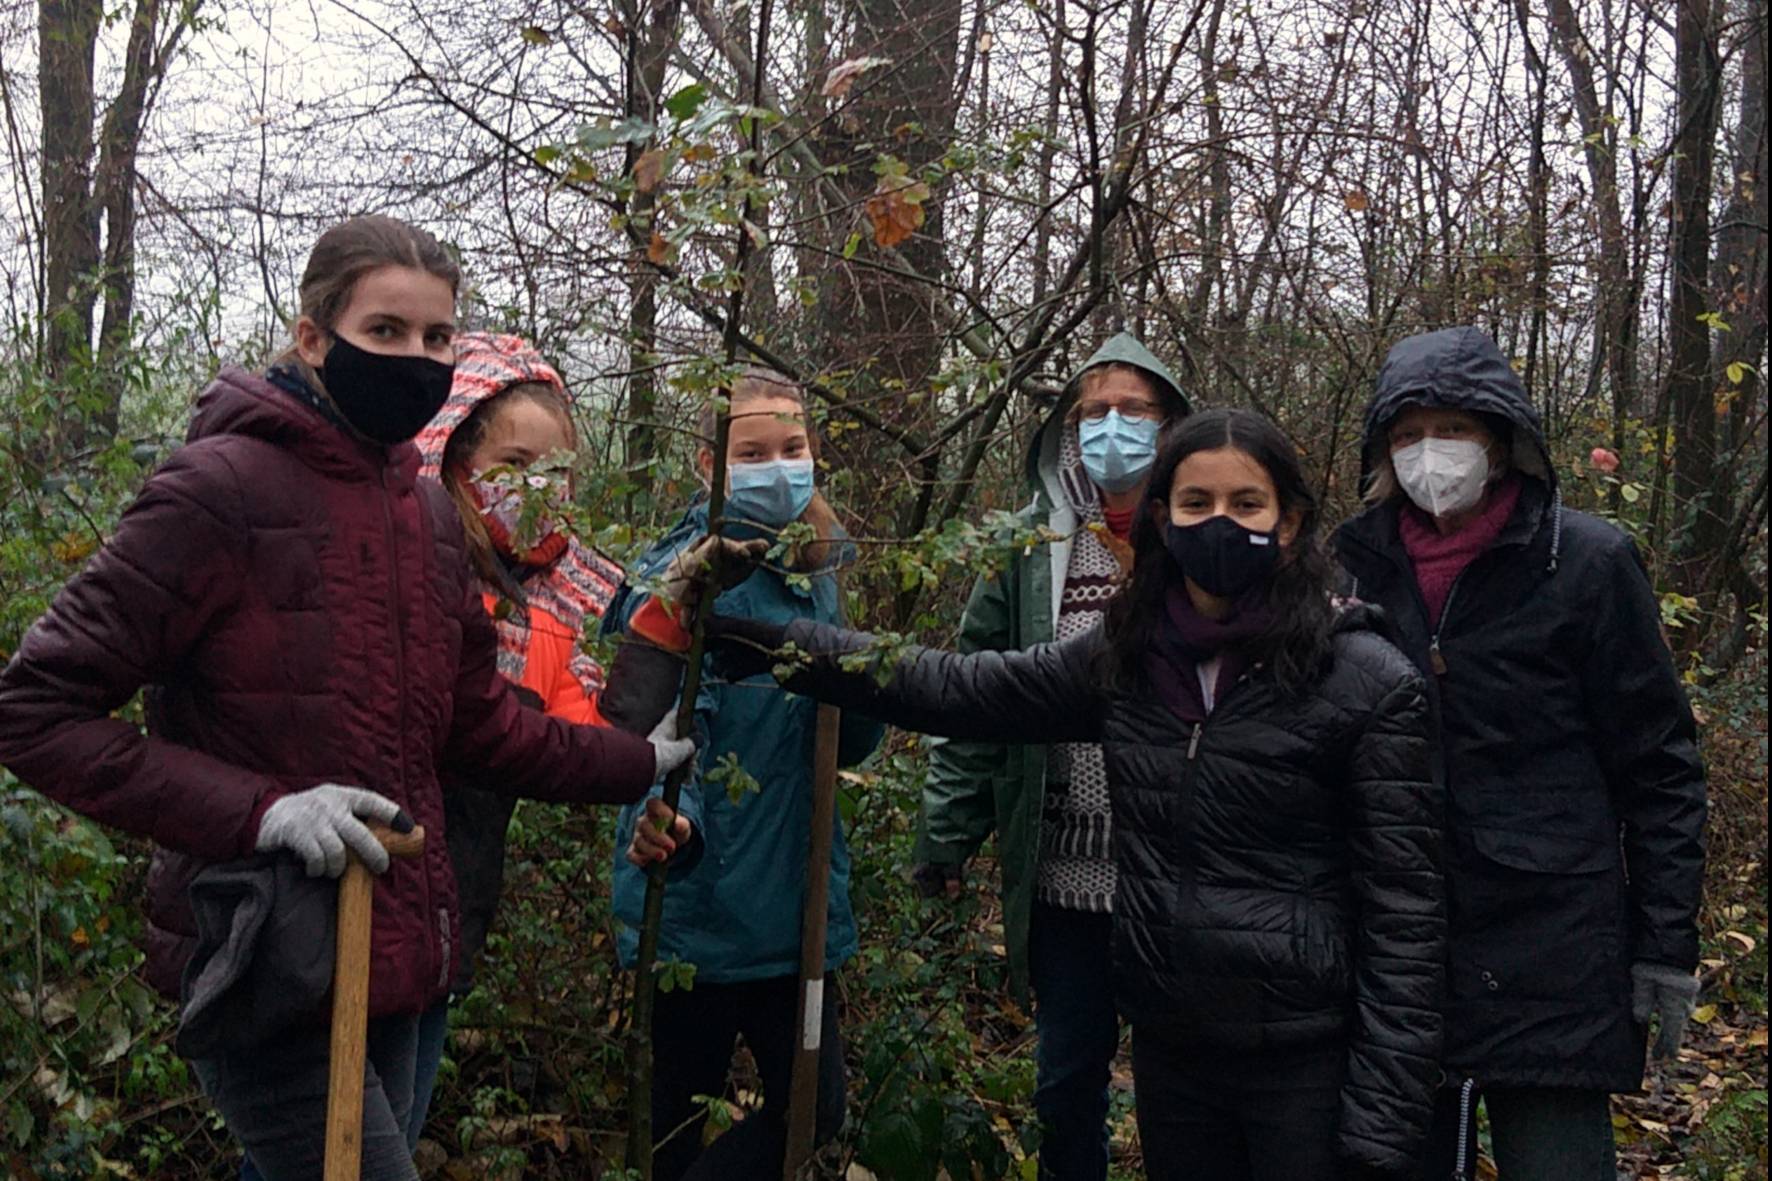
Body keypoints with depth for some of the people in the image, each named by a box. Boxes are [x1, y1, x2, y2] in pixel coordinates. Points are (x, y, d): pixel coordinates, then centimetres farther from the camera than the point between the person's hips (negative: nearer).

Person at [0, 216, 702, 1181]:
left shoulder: (429, 513, 9)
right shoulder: (221, 487, -14)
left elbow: (481, 724, 17)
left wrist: (641, 763, 14)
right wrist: (258, 812, -23)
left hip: (393, 956, 7)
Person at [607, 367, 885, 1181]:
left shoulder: (815, 578, 9)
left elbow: (851, 745, 12)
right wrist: (666, 816, -41)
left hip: (797, 901, 7)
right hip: (700, 902, -7)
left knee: (813, 1110, 13)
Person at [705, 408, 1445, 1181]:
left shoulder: (1368, 684, -11)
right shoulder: (1123, 659, 2)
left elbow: (1402, 911, -11)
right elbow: (953, 690, 3)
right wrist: (754, 635, -2)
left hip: (1306, 1065, -5)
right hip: (1167, 1051, 5)